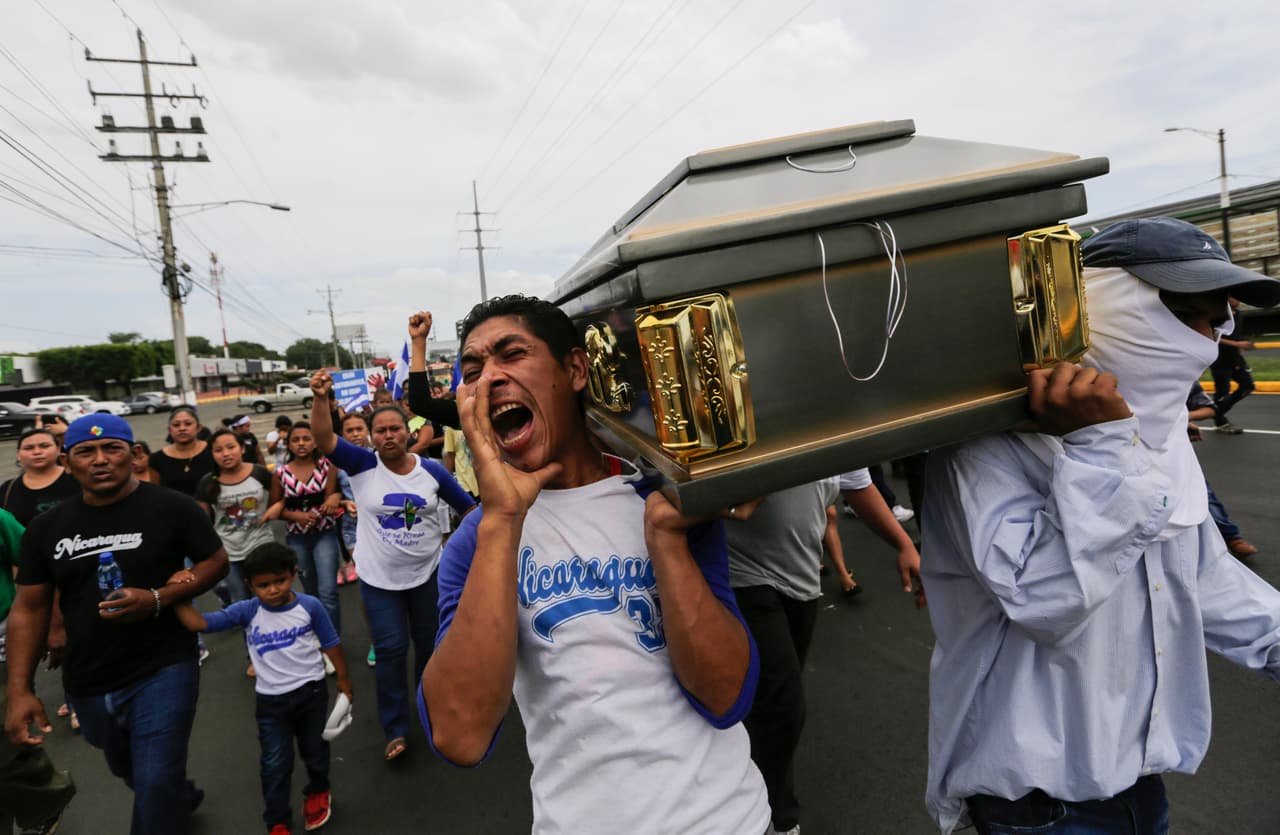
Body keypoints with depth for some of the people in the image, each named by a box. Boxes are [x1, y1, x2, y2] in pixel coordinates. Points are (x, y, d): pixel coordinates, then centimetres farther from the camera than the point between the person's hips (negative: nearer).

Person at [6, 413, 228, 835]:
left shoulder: (172, 508, -11)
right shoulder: (46, 527, 0)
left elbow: (217, 561, -5)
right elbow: (28, 608, 3)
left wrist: (157, 599, -21)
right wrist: (19, 691, -4)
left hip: (162, 670, -5)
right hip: (87, 683, 6)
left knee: (156, 788, -6)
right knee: (128, 771, 27)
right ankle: (183, 796, 57)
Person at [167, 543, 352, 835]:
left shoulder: (310, 606, -15)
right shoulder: (247, 611, -13)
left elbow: (330, 643, -3)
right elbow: (198, 623, -19)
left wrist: (343, 678, 5)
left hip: (311, 692, 0)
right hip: (271, 701, 0)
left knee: (315, 751, 19)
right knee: (275, 764, 7)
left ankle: (317, 793, 49)